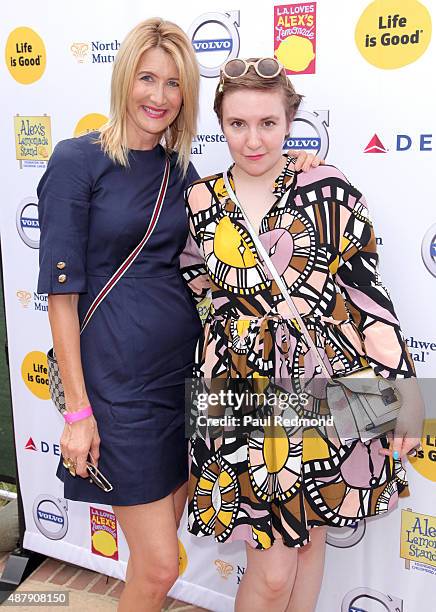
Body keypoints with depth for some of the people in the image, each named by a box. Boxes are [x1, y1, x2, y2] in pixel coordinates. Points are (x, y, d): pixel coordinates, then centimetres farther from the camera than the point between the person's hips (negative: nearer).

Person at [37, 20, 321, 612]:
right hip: (119, 378, -5)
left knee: (159, 549, 17)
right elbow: (62, 291, -10)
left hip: (184, 367, 6)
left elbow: (194, 268, 14)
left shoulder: (182, 171, 8)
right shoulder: (77, 160, -8)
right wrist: (77, 408, -12)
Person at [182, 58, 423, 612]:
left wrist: (404, 385, -6)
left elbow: (367, 289, -4)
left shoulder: (328, 188, -4)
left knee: (310, 536, 18)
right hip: (244, 393, 0)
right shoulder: (201, 201, 2)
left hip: (328, 386, 0)